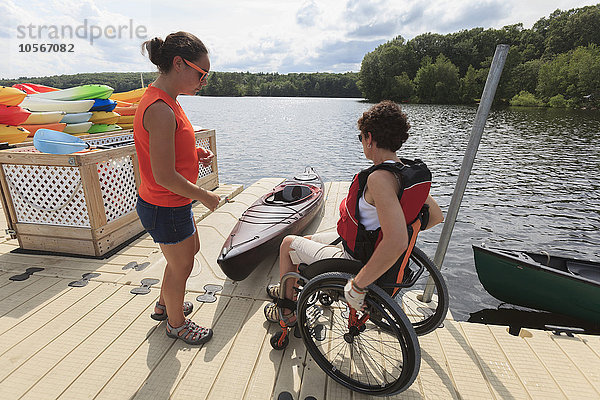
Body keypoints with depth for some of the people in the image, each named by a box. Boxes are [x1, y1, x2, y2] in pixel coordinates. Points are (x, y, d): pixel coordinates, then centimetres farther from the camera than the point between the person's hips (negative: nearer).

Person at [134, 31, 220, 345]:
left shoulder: (163, 101, 5)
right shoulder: (160, 110, -27)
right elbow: (165, 177, -27)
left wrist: (194, 154, 1)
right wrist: (206, 197, -15)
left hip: (174, 203, 10)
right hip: (166, 209, -10)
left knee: (190, 249, 27)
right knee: (181, 265, 11)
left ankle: (165, 305, 49)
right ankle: (176, 323, 39)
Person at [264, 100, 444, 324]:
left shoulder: (380, 178, -32)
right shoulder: (409, 172, -4)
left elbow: (397, 243, -41)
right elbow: (436, 216, 7)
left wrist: (356, 285, -32)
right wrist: (407, 230, 13)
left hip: (357, 262, -9)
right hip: (371, 250, 9)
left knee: (288, 244, 10)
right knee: (307, 241, 25)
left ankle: (287, 311, 29)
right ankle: (288, 288, 48)